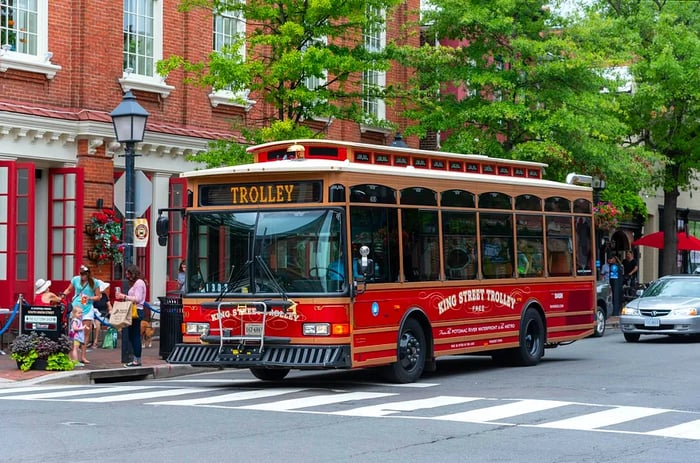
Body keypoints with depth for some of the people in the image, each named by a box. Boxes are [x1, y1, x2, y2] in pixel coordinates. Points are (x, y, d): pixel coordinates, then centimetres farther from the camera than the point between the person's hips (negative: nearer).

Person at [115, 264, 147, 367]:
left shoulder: (139, 283, -9)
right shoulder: (134, 283, 20)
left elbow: (137, 299, -17)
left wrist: (124, 297, -16)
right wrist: (123, 297, 8)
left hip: (137, 312, -10)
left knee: (135, 336, -8)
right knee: (132, 336, 11)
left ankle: (137, 361, -5)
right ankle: (136, 359, 15)